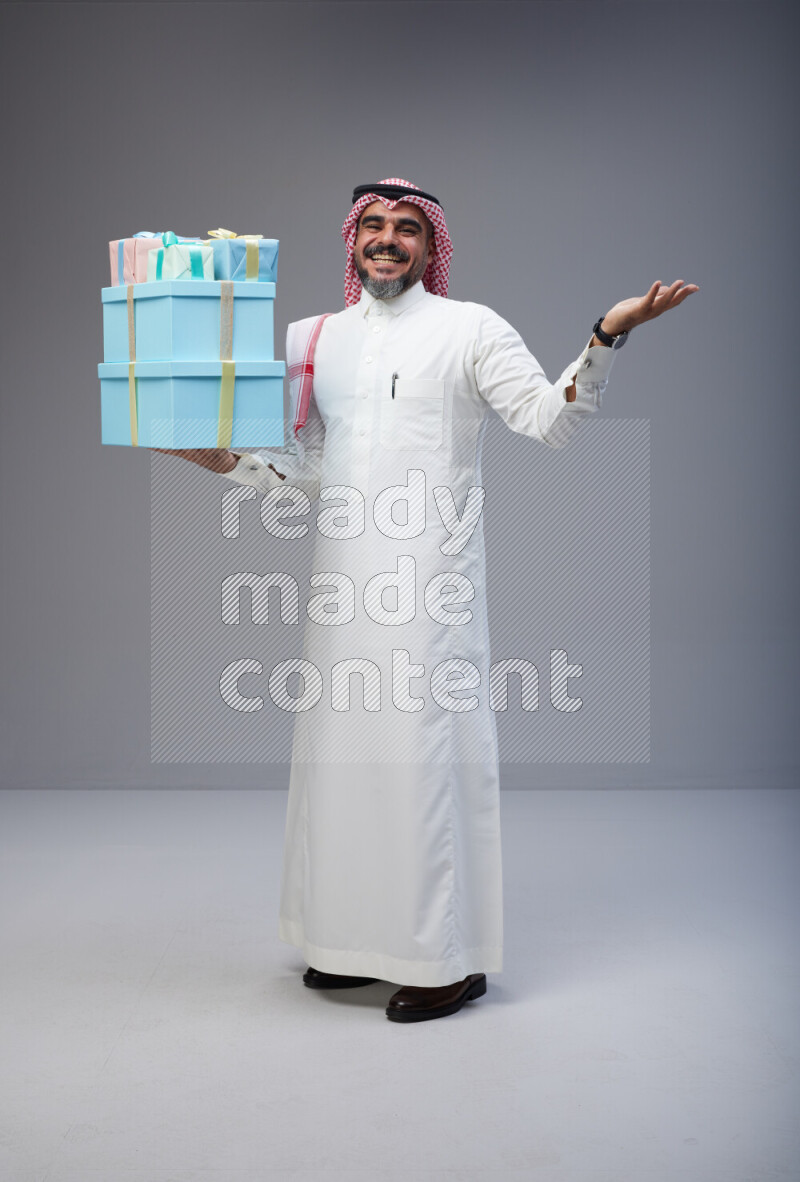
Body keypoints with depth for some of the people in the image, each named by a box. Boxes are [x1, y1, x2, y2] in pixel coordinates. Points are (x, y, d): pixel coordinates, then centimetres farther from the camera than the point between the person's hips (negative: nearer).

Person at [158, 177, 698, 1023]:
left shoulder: (470, 328, 3)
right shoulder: (317, 338, 16)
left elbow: (551, 419, -8)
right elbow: (304, 478, 17)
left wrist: (608, 335, -19)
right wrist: (219, 457, 5)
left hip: (430, 574, -5)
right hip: (344, 574, 5)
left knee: (428, 746, -5)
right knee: (344, 745, 9)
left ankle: (451, 958, 5)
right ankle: (359, 940, 23)